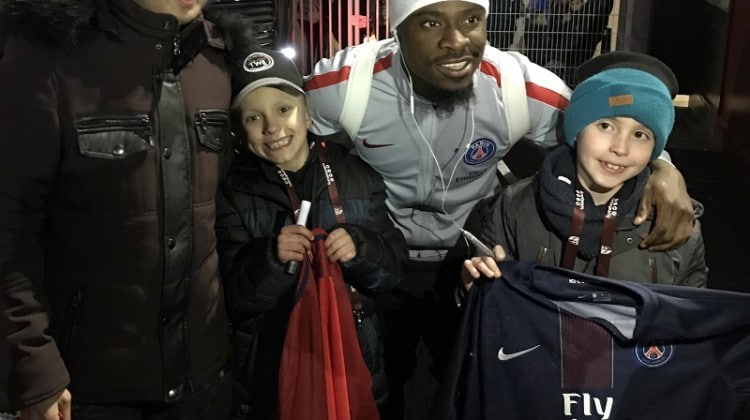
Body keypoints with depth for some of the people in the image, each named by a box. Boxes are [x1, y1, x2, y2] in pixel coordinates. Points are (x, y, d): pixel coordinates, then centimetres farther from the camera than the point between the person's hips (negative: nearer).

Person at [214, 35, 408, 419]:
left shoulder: (355, 175, -3)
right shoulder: (234, 192, -7)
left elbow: (393, 267, -3)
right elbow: (234, 299, -11)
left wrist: (360, 249, -23)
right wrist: (271, 258, -29)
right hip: (269, 368, -1)